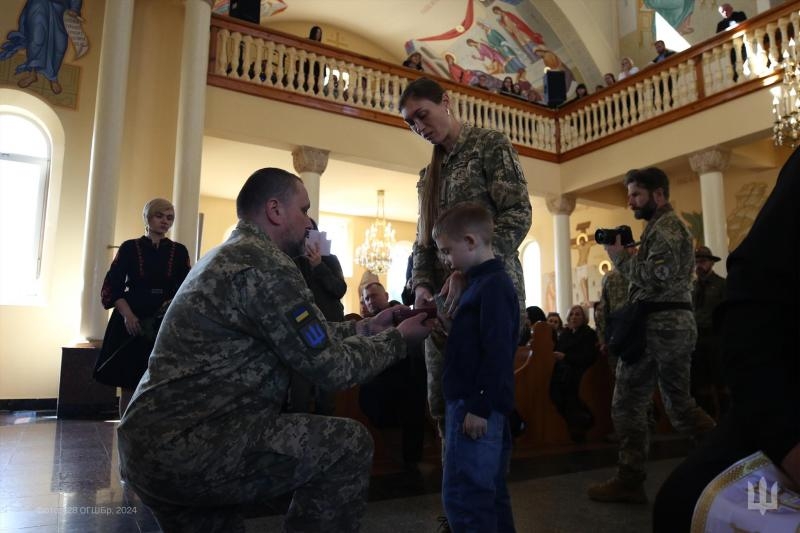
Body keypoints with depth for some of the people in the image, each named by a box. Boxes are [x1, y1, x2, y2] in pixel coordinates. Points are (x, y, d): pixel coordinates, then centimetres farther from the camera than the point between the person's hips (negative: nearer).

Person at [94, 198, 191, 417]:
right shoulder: (129, 248, 4)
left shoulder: (179, 251, 7)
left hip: (166, 324, 1)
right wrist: (127, 314, -15)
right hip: (132, 321, -1)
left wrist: (172, 304, -15)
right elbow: (112, 287, -1)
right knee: (129, 384, 3)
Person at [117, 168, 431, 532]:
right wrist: (397, 338, 0)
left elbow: (306, 337, 19)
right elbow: (333, 367, -15)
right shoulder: (264, 263, -17)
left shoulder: (229, 255, 16)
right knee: (349, 443, -7)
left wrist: (367, 327, 18)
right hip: (186, 449, -10)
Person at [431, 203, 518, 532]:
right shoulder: (483, 282, 16)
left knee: (462, 497, -4)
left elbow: (497, 353, -22)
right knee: (489, 493, 18)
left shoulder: (493, 286, -16)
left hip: (474, 407, -10)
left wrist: (479, 407, -21)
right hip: (478, 405, 10)